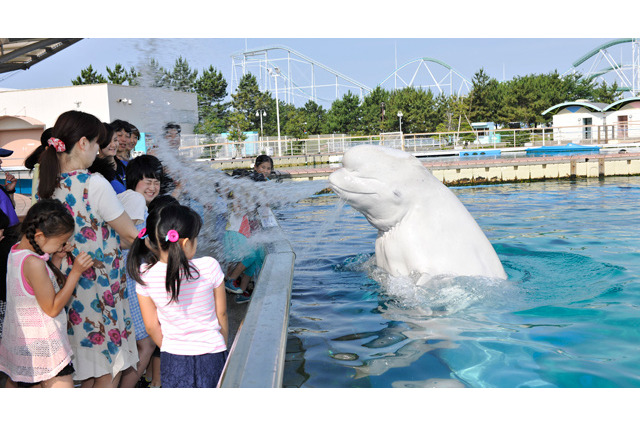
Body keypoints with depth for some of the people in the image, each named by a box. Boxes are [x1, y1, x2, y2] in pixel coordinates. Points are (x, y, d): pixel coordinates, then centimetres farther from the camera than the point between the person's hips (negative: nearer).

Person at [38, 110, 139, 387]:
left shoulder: (45, 183, 3)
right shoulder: (94, 183, -19)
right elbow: (130, 234, -13)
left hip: (66, 283, 7)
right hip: (102, 287, -7)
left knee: (88, 361, 20)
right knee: (110, 367, 6)